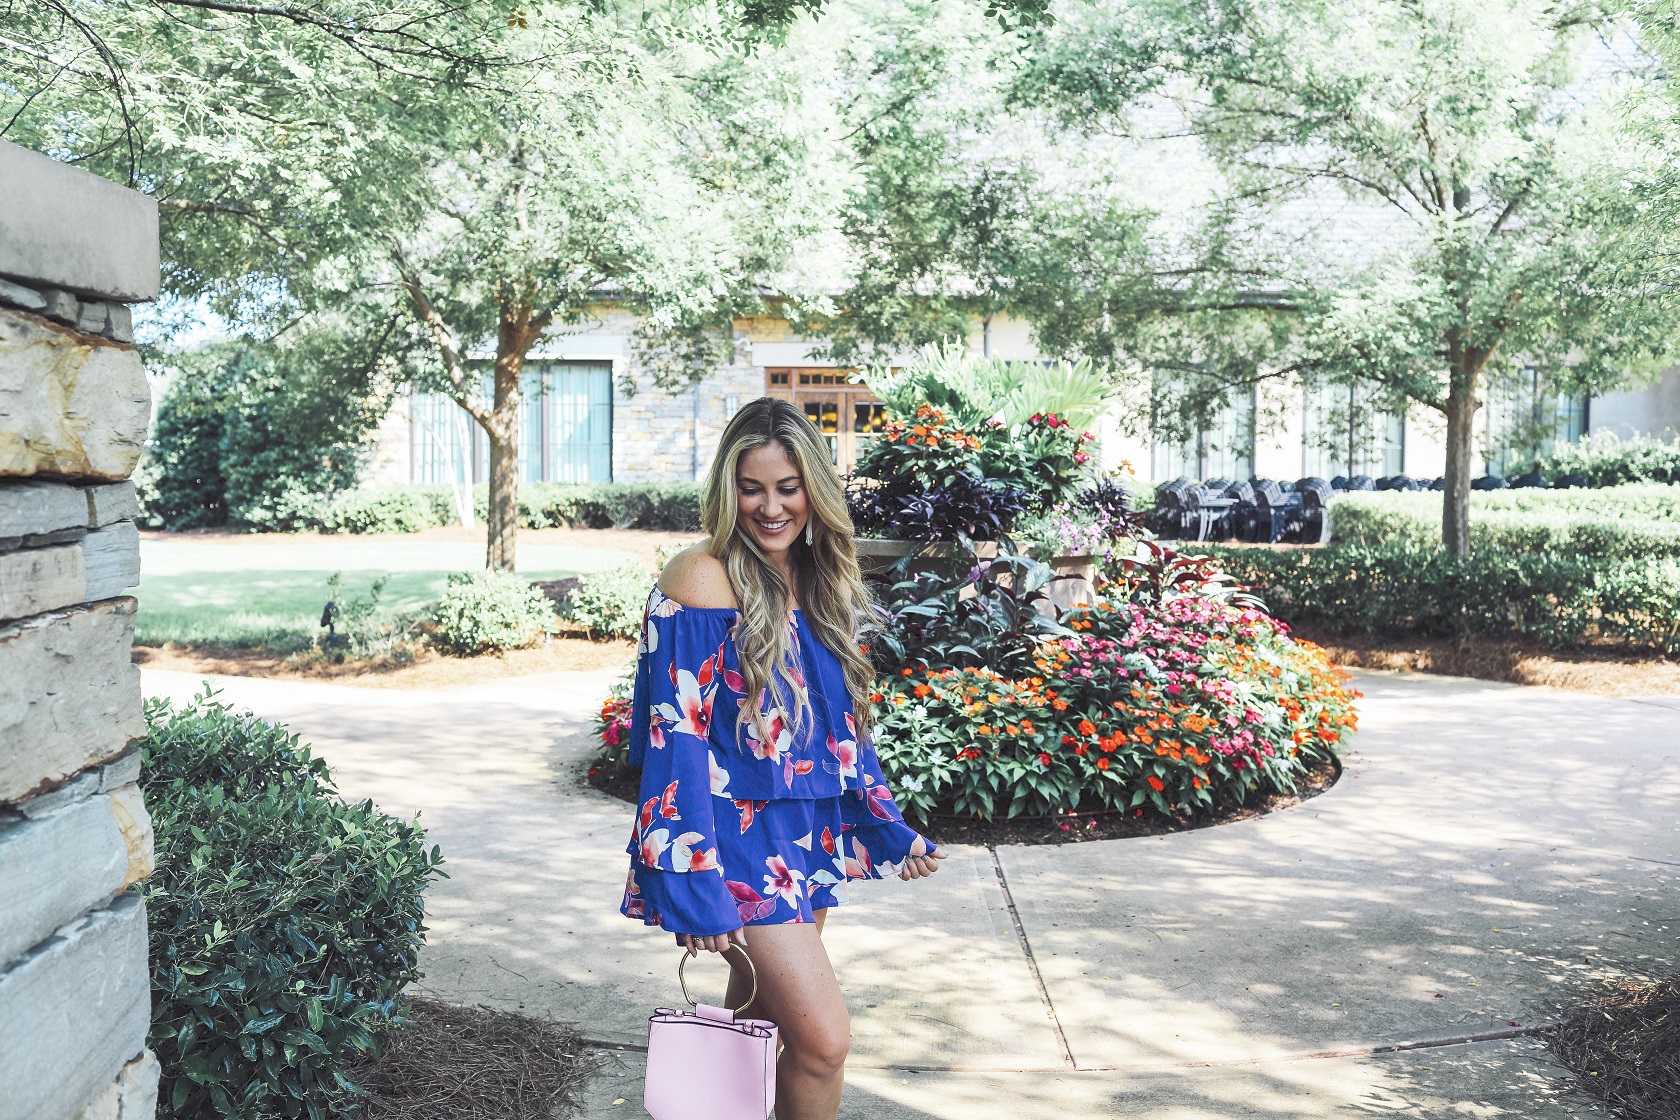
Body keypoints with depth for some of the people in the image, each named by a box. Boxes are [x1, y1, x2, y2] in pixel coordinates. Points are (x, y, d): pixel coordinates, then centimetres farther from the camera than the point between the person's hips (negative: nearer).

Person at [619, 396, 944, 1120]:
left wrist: (890, 830, 16)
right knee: (823, 1038, -11)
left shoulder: (819, 583, 9)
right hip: (735, 838, -7)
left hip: (807, 839, 7)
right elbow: (676, 740, -17)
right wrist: (695, 883, -21)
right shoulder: (702, 581, -14)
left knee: (758, 1023, 17)